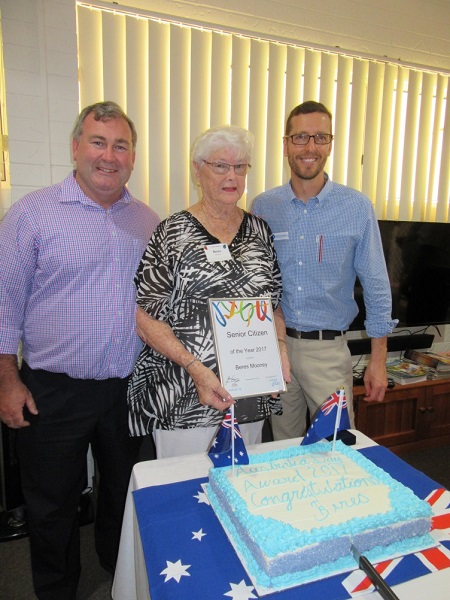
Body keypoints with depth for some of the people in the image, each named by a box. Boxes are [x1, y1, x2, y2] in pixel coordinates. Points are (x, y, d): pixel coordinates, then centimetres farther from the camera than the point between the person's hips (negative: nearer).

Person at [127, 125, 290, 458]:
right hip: (183, 396, -4)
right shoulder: (173, 232, -6)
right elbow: (144, 316, -9)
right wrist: (195, 367, -18)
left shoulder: (260, 230, 8)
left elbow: (275, 301, 14)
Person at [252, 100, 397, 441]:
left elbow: (376, 286, -1)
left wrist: (378, 359, -1)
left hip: (328, 349, -1)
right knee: (283, 449, 18)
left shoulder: (357, 207, -4)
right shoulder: (263, 206, 0)